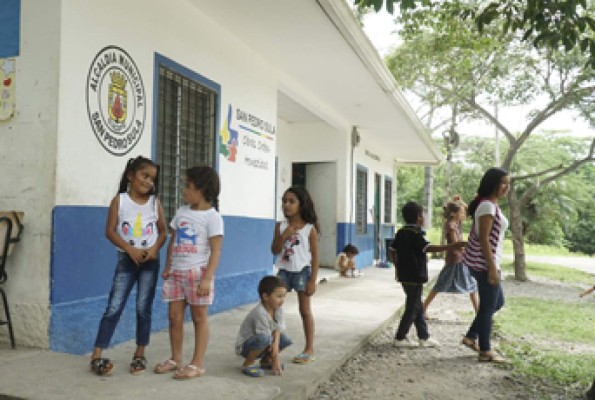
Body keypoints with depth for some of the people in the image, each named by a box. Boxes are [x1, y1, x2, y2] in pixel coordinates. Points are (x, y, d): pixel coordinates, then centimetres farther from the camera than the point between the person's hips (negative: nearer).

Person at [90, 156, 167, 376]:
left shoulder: (155, 202, 4)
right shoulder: (119, 200, -2)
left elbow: (163, 231, 8)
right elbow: (110, 231, -6)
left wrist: (155, 248, -11)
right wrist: (130, 249, -17)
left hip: (150, 261, 2)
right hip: (126, 260, -1)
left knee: (144, 308, 4)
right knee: (114, 307, -4)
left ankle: (140, 355, 16)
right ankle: (96, 356, 0)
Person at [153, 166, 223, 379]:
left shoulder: (212, 216, -10)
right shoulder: (181, 212, 10)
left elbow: (216, 250, -13)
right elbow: (173, 241, 16)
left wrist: (207, 278, -19)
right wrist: (168, 267, 10)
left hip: (197, 272, -6)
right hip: (176, 272, 6)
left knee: (199, 317, 4)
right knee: (175, 317, 10)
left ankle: (197, 364, 11)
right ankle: (176, 359, 24)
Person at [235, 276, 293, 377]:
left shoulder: (278, 309, -7)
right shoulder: (260, 313, -30)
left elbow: (277, 329, -6)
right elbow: (266, 338, -26)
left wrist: (276, 344, -26)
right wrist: (276, 360, -20)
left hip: (260, 344, 8)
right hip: (244, 346, -8)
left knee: (285, 339, -8)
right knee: (264, 338, -36)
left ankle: (266, 360, 12)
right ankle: (247, 364, -13)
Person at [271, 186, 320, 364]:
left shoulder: (310, 228, -7)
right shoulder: (280, 226, 1)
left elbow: (315, 256, -6)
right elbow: (275, 250, -2)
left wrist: (312, 280, -10)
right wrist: (284, 236, -18)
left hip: (302, 271, -3)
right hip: (284, 271, 3)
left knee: (305, 311, 6)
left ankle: (309, 349, 16)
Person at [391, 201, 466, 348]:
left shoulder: (401, 232, 10)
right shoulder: (415, 234, -16)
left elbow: (393, 251, 14)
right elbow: (430, 248, -30)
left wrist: (399, 269, 23)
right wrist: (452, 246, -33)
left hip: (405, 275, 9)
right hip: (414, 277, -9)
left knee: (418, 307, 15)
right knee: (412, 309, 1)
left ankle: (424, 337, 22)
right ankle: (400, 338, 6)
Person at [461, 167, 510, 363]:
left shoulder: (491, 205, 15)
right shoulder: (488, 206, -17)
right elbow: (483, 239, -21)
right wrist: (492, 267, -21)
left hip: (484, 262, 10)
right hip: (485, 264, -10)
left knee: (497, 301, 20)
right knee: (488, 306, 0)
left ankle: (471, 337, 25)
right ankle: (485, 351, 13)